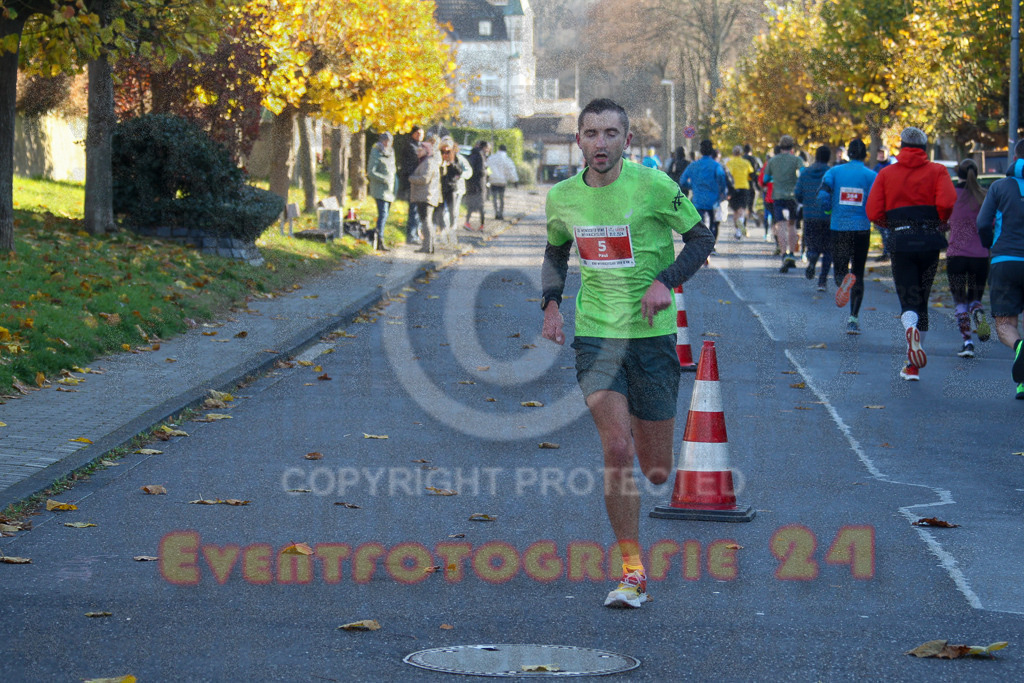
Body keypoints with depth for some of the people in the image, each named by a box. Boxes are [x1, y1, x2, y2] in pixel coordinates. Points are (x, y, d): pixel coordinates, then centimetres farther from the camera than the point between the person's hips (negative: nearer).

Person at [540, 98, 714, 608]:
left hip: (651, 334, -1)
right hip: (595, 335, 1)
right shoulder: (562, 197, 1)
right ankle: (632, 573, -7)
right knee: (616, 450, -15)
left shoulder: (653, 186, -10)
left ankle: (644, 430, 45)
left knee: (656, 471, 5)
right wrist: (551, 302, 4)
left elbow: (701, 237, 0)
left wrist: (665, 281, -16)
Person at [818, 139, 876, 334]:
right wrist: (869, 215, 11)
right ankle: (853, 318, 6)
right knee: (858, 274, 12)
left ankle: (843, 280, -28)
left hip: (838, 228, 0)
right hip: (861, 229, 0)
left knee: (839, 269, 11)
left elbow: (823, 195, -9)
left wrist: (829, 212, 9)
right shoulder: (871, 175, -2)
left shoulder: (834, 171, 1)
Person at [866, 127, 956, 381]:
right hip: (929, 241, 1)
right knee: (922, 301, 13)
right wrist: (940, 223, 7)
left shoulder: (886, 174, 7)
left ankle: (911, 327, -38)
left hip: (900, 241, -1)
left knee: (908, 302, 0)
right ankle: (913, 366, 15)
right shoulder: (937, 171, 4)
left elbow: (874, 213, -2)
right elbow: (947, 203, -13)